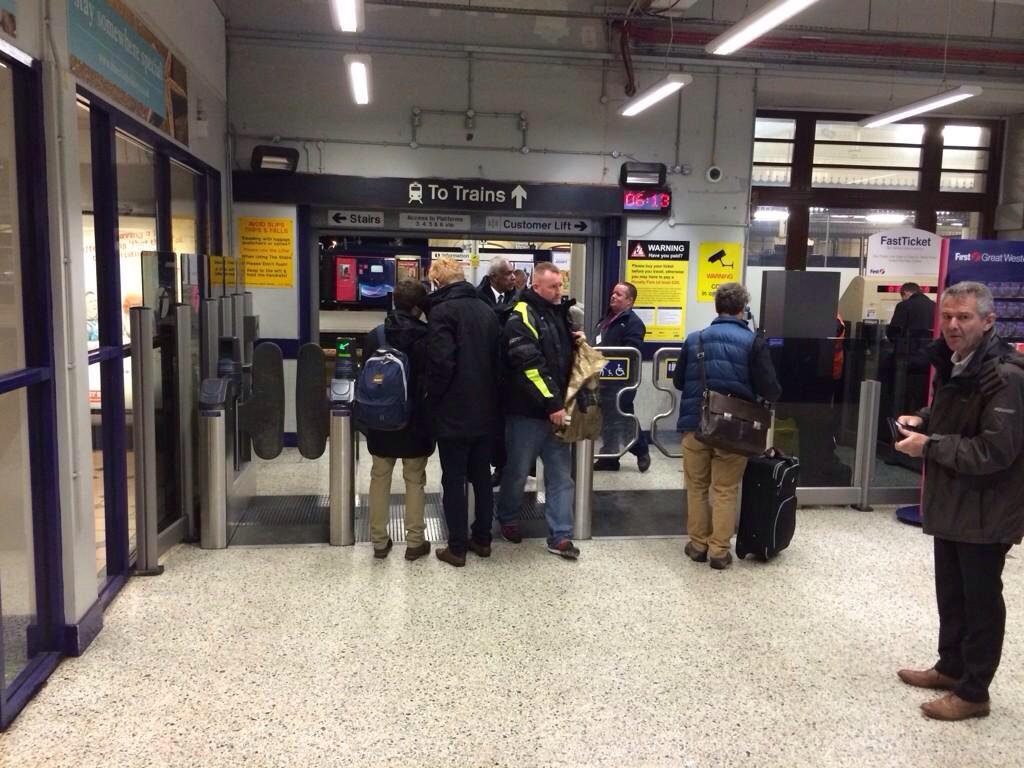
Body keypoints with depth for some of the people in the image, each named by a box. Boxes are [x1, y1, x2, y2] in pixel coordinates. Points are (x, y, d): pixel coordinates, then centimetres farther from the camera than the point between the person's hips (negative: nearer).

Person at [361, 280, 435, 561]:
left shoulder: (373, 336, 2)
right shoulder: (424, 337, -12)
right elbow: (431, 380, -11)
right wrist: (428, 416, 1)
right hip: (414, 421, -3)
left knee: (380, 478, 12)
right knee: (415, 480, 7)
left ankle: (379, 541, 17)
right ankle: (415, 541, 12)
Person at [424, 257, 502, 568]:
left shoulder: (441, 311, -12)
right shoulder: (487, 310, 9)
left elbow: (442, 362, -21)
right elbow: (499, 359, 10)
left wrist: (432, 397, -6)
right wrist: (488, 395, 17)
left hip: (453, 412, -6)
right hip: (485, 409, 7)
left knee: (453, 480, 2)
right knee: (481, 476, 14)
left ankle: (457, 547, 8)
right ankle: (482, 539, 23)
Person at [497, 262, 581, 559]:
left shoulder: (559, 312, 12)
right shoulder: (523, 316, -13)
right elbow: (529, 364, -22)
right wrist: (551, 402, -22)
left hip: (555, 409, 7)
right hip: (528, 411, -7)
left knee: (561, 474, 7)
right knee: (517, 471, 10)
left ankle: (560, 536, 14)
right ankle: (508, 519, 33)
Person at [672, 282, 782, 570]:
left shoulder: (694, 339, 1)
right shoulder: (753, 342, -7)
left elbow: (678, 381, 9)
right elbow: (770, 389, -9)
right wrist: (758, 392, 14)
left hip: (695, 424, 2)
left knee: (697, 487, 15)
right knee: (726, 491, 9)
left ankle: (698, 544, 24)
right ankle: (719, 551, 13)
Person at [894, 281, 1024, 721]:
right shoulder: (954, 362, 6)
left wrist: (929, 446, -22)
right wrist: (922, 420, 3)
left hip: (985, 511, -9)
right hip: (951, 502, 9)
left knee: (980, 601, 6)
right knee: (950, 594, 21)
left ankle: (973, 692, 21)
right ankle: (951, 668, 38)